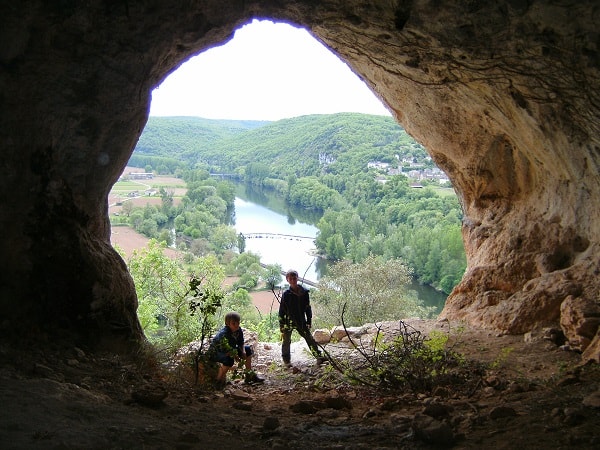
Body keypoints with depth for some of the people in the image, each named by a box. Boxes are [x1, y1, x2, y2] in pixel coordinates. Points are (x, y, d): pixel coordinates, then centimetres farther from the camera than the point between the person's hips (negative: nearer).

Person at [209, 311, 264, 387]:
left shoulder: (239, 330, -11)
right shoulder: (223, 334, -35)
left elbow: (241, 344, 1)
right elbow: (226, 350, -35)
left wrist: (243, 352, -17)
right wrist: (236, 357, -28)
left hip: (230, 350, 9)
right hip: (215, 352, -9)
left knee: (248, 349, 8)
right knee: (229, 359, -39)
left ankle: (249, 375, 15)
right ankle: (220, 379, -18)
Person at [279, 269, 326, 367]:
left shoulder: (304, 292, -1)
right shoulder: (286, 294, -9)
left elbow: (308, 308, 8)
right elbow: (282, 310, -5)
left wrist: (309, 321, 7)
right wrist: (281, 324, -6)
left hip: (301, 321, 2)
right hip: (288, 322, -2)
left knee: (310, 338, 0)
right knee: (286, 341, 8)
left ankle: (318, 356, 4)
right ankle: (286, 360, 23)